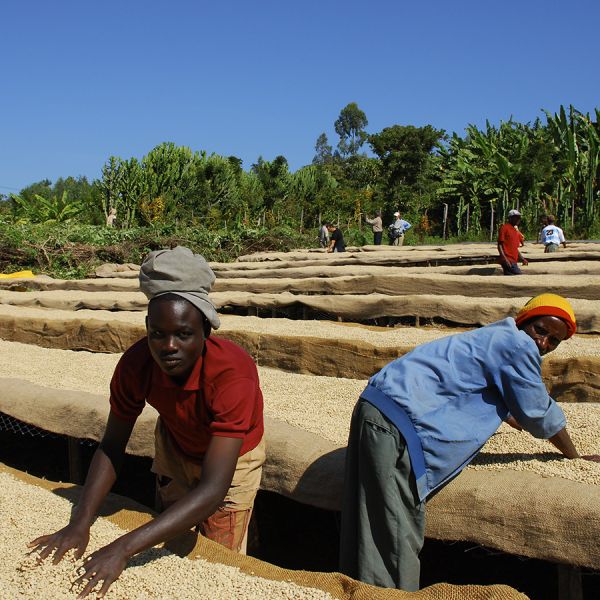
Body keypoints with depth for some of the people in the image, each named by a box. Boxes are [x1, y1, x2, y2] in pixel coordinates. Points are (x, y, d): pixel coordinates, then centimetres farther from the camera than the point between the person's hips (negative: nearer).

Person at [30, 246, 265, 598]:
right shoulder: (136, 364, -29)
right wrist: (80, 523, -30)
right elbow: (112, 447, -16)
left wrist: (124, 548, -51)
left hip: (232, 455, -3)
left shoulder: (233, 374, -42)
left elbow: (213, 489, -46)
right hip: (175, 446, 4)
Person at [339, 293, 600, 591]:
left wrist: (516, 421, 65)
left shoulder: (493, 338, 26)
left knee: (367, 532, 16)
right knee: (396, 539, -6)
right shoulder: (518, 345, -5)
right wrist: (576, 457, 21)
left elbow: (496, 401, 47)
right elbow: (539, 413, 4)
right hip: (397, 421, -10)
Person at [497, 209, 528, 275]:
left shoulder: (517, 232, 20)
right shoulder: (504, 228, -4)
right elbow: (500, 245, -10)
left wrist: (522, 259, 12)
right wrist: (505, 259, -20)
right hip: (508, 261, -8)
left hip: (514, 261, 8)